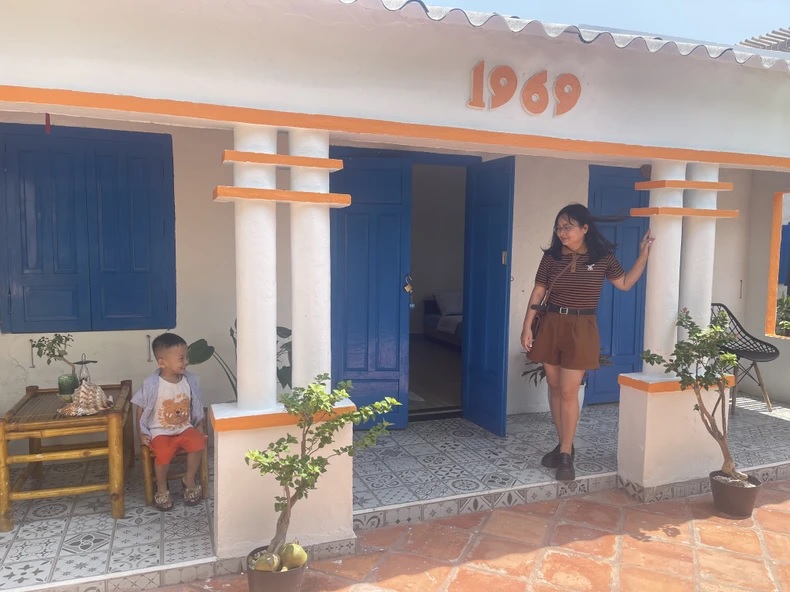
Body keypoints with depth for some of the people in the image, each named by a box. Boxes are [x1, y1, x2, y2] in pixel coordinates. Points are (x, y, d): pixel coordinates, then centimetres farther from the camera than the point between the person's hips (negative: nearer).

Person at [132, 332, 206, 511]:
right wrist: (142, 433, -6)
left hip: (185, 428, 3)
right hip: (160, 431, -3)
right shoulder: (152, 384, -15)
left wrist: (200, 426, 2)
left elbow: (196, 405, 8)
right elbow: (141, 408, -3)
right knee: (163, 453, -29)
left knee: (198, 443, -26)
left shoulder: (190, 380, -5)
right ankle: (162, 489, 1)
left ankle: (189, 480, 1)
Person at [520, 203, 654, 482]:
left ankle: (566, 454, 7)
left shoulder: (602, 257, -2)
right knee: (554, 388, 9)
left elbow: (625, 283, 10)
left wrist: (644, 255, 0)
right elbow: (538, 293, 4)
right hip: (551, 325, 3)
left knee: (569, 392, -5)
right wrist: (527, 327, 1)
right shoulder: (551, 256, 0)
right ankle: (563, 445, 25)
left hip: (581, 329, -3)